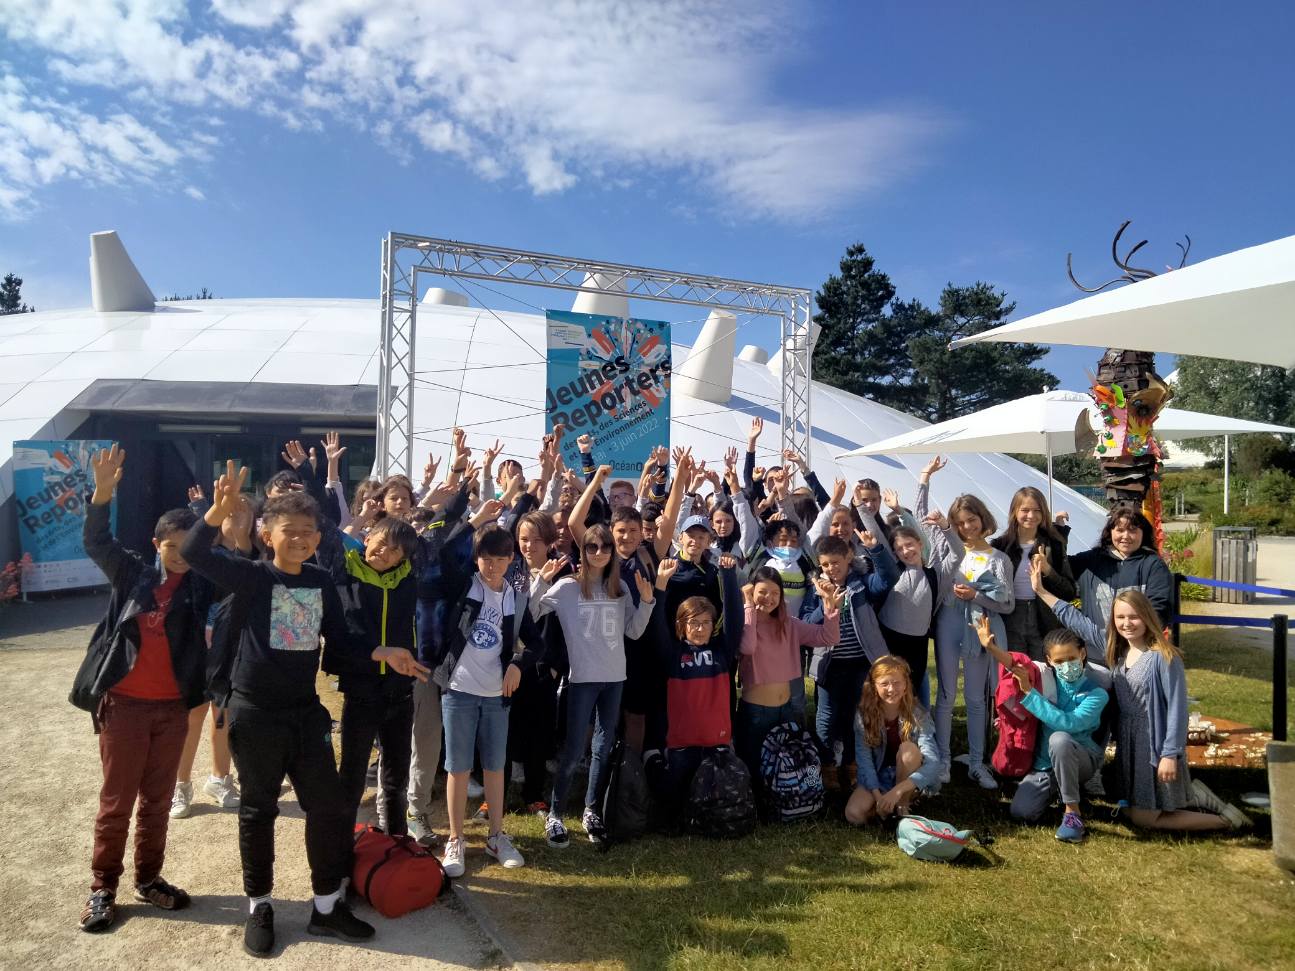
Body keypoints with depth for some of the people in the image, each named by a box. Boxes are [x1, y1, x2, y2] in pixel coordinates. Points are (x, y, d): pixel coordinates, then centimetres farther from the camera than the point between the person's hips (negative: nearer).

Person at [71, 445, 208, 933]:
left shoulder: (200, 584, -3)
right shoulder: (132, 572, -2)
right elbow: (97, 543, -8)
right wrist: (102, 494, -26)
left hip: (172, 706, 2)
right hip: (123, 703, -1)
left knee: (157, 799, 13)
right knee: (116, 800, 8)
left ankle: (149, 879, 28)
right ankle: (103, 888, 23)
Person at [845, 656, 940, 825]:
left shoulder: (917, 714, -18)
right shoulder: (864, 714, -13)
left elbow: (933, 762, -28)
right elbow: (864, 759, -16)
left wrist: (897, 790, -39)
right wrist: (878, 796, -30)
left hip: (909, 780, -1)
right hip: (877, 778, 1)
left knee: (908, 748, -32)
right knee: (854, 814, -26)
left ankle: (903, 804, -12)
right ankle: (888, 804, 3)